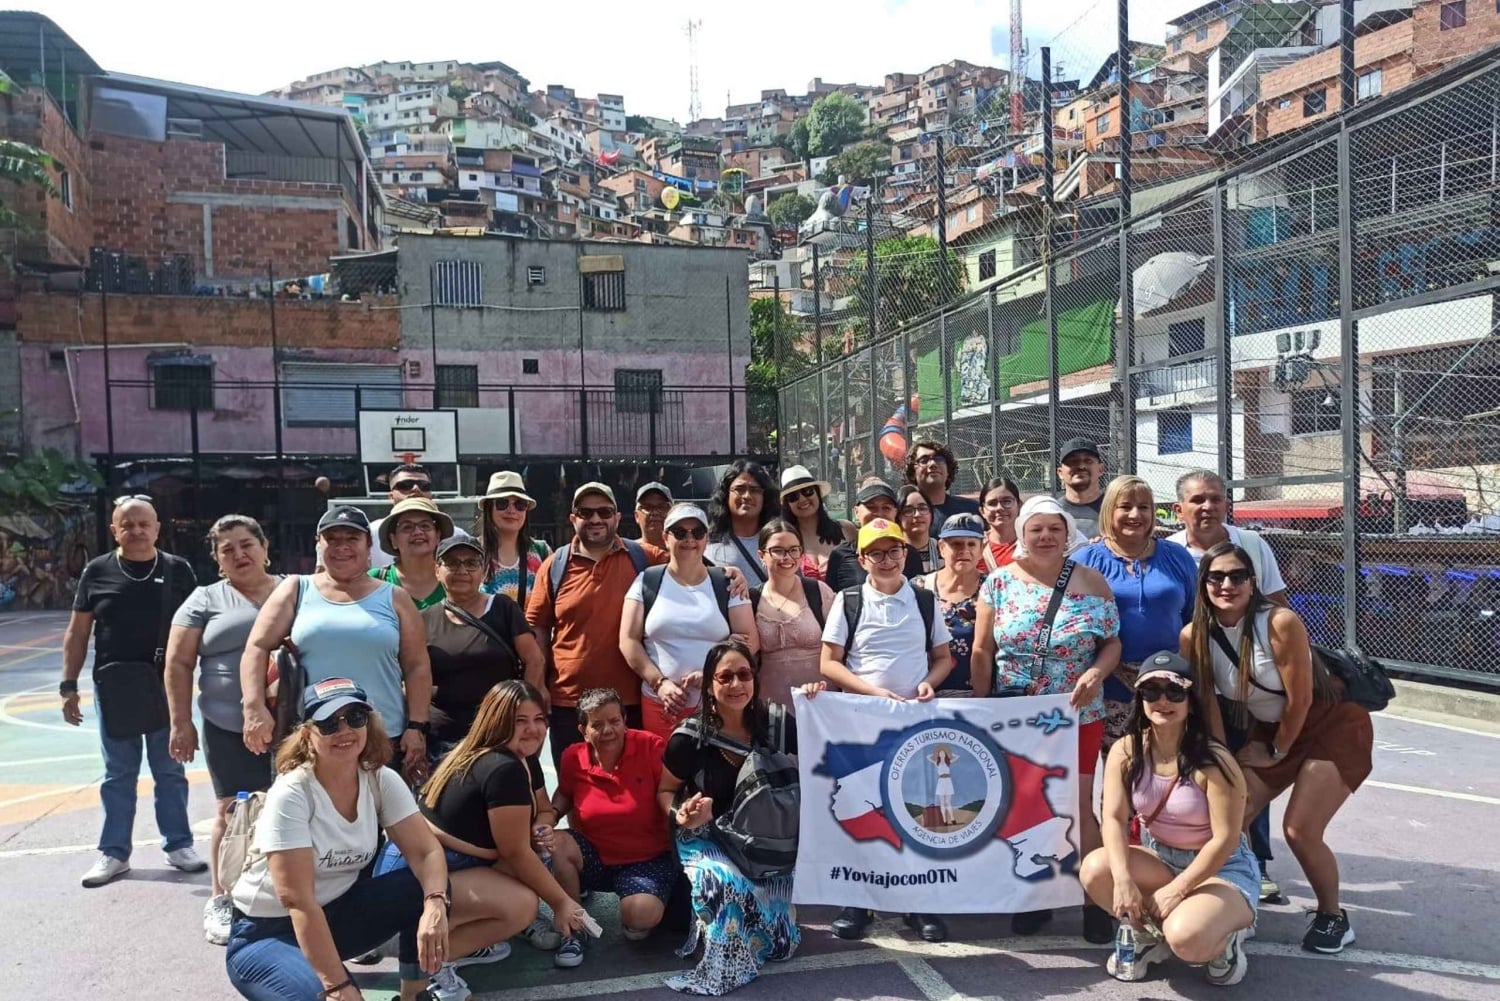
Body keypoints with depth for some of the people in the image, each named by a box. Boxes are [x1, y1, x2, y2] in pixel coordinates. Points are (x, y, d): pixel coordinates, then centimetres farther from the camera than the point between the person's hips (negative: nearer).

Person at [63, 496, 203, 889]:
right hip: (114, 687, 0)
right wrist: (69, 685, 1)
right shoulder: (97, 571, 1)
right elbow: (77, 632, 5)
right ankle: (114, 853, 21)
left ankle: (178, 845, 21)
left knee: (170, 770, 10)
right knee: (118, 773, 10)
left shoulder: (178, 570, 0)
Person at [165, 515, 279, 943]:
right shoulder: (205, 600, 5)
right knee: (234, 812, 2)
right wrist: (181, 723, -1)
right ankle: (220, 900, 18)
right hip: (231, 728, -1)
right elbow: (178, 663, 4)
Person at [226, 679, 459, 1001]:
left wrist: (435, 906, -35)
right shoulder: (291, 794, -24)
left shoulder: (381, 781, -8)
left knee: (429, 889, -19)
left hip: (337, 912, 6)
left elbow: (426, 851, -14)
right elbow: (296, 901, -28)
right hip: (266, 933, -5)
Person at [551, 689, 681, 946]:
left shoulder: (651, 747, -18)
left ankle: (634, 920, 11)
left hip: (648, 860, -3)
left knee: (642, 914, -31)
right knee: (554, 845, -26)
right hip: (595, 855, 3)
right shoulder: (573, 758, -7)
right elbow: (564, 795, 14)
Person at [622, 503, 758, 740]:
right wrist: (659, 683, -7)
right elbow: (628, 640, 4)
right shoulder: (646, 581, 7)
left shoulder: (726, 583, 6)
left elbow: (750, 640, 2)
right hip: (660, 705, 0)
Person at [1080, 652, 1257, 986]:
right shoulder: (1126, 752, -10)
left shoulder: (1212, 761, -23)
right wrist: (1123, 879, -29)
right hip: (1160, 859, 5)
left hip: (1222, 868, -4)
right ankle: (1149, 934, 4)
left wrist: (1177, 890, -23)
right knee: (1095, 869, -24)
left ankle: (1226, 938, 5)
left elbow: (1225, 838, -22)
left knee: (1186, 938, -33)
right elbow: (1114, 818, -14)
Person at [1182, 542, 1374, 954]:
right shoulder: (1195, 636, -14)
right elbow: (1207, 703, -6)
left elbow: (1300, 699, -21)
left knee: (1299, 831, -11)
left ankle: (1333, 917, 16)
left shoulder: (1280, 623, -28)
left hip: (1334, 726, -5)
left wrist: (1277, 753, -8)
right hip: (1269, 730, 5)